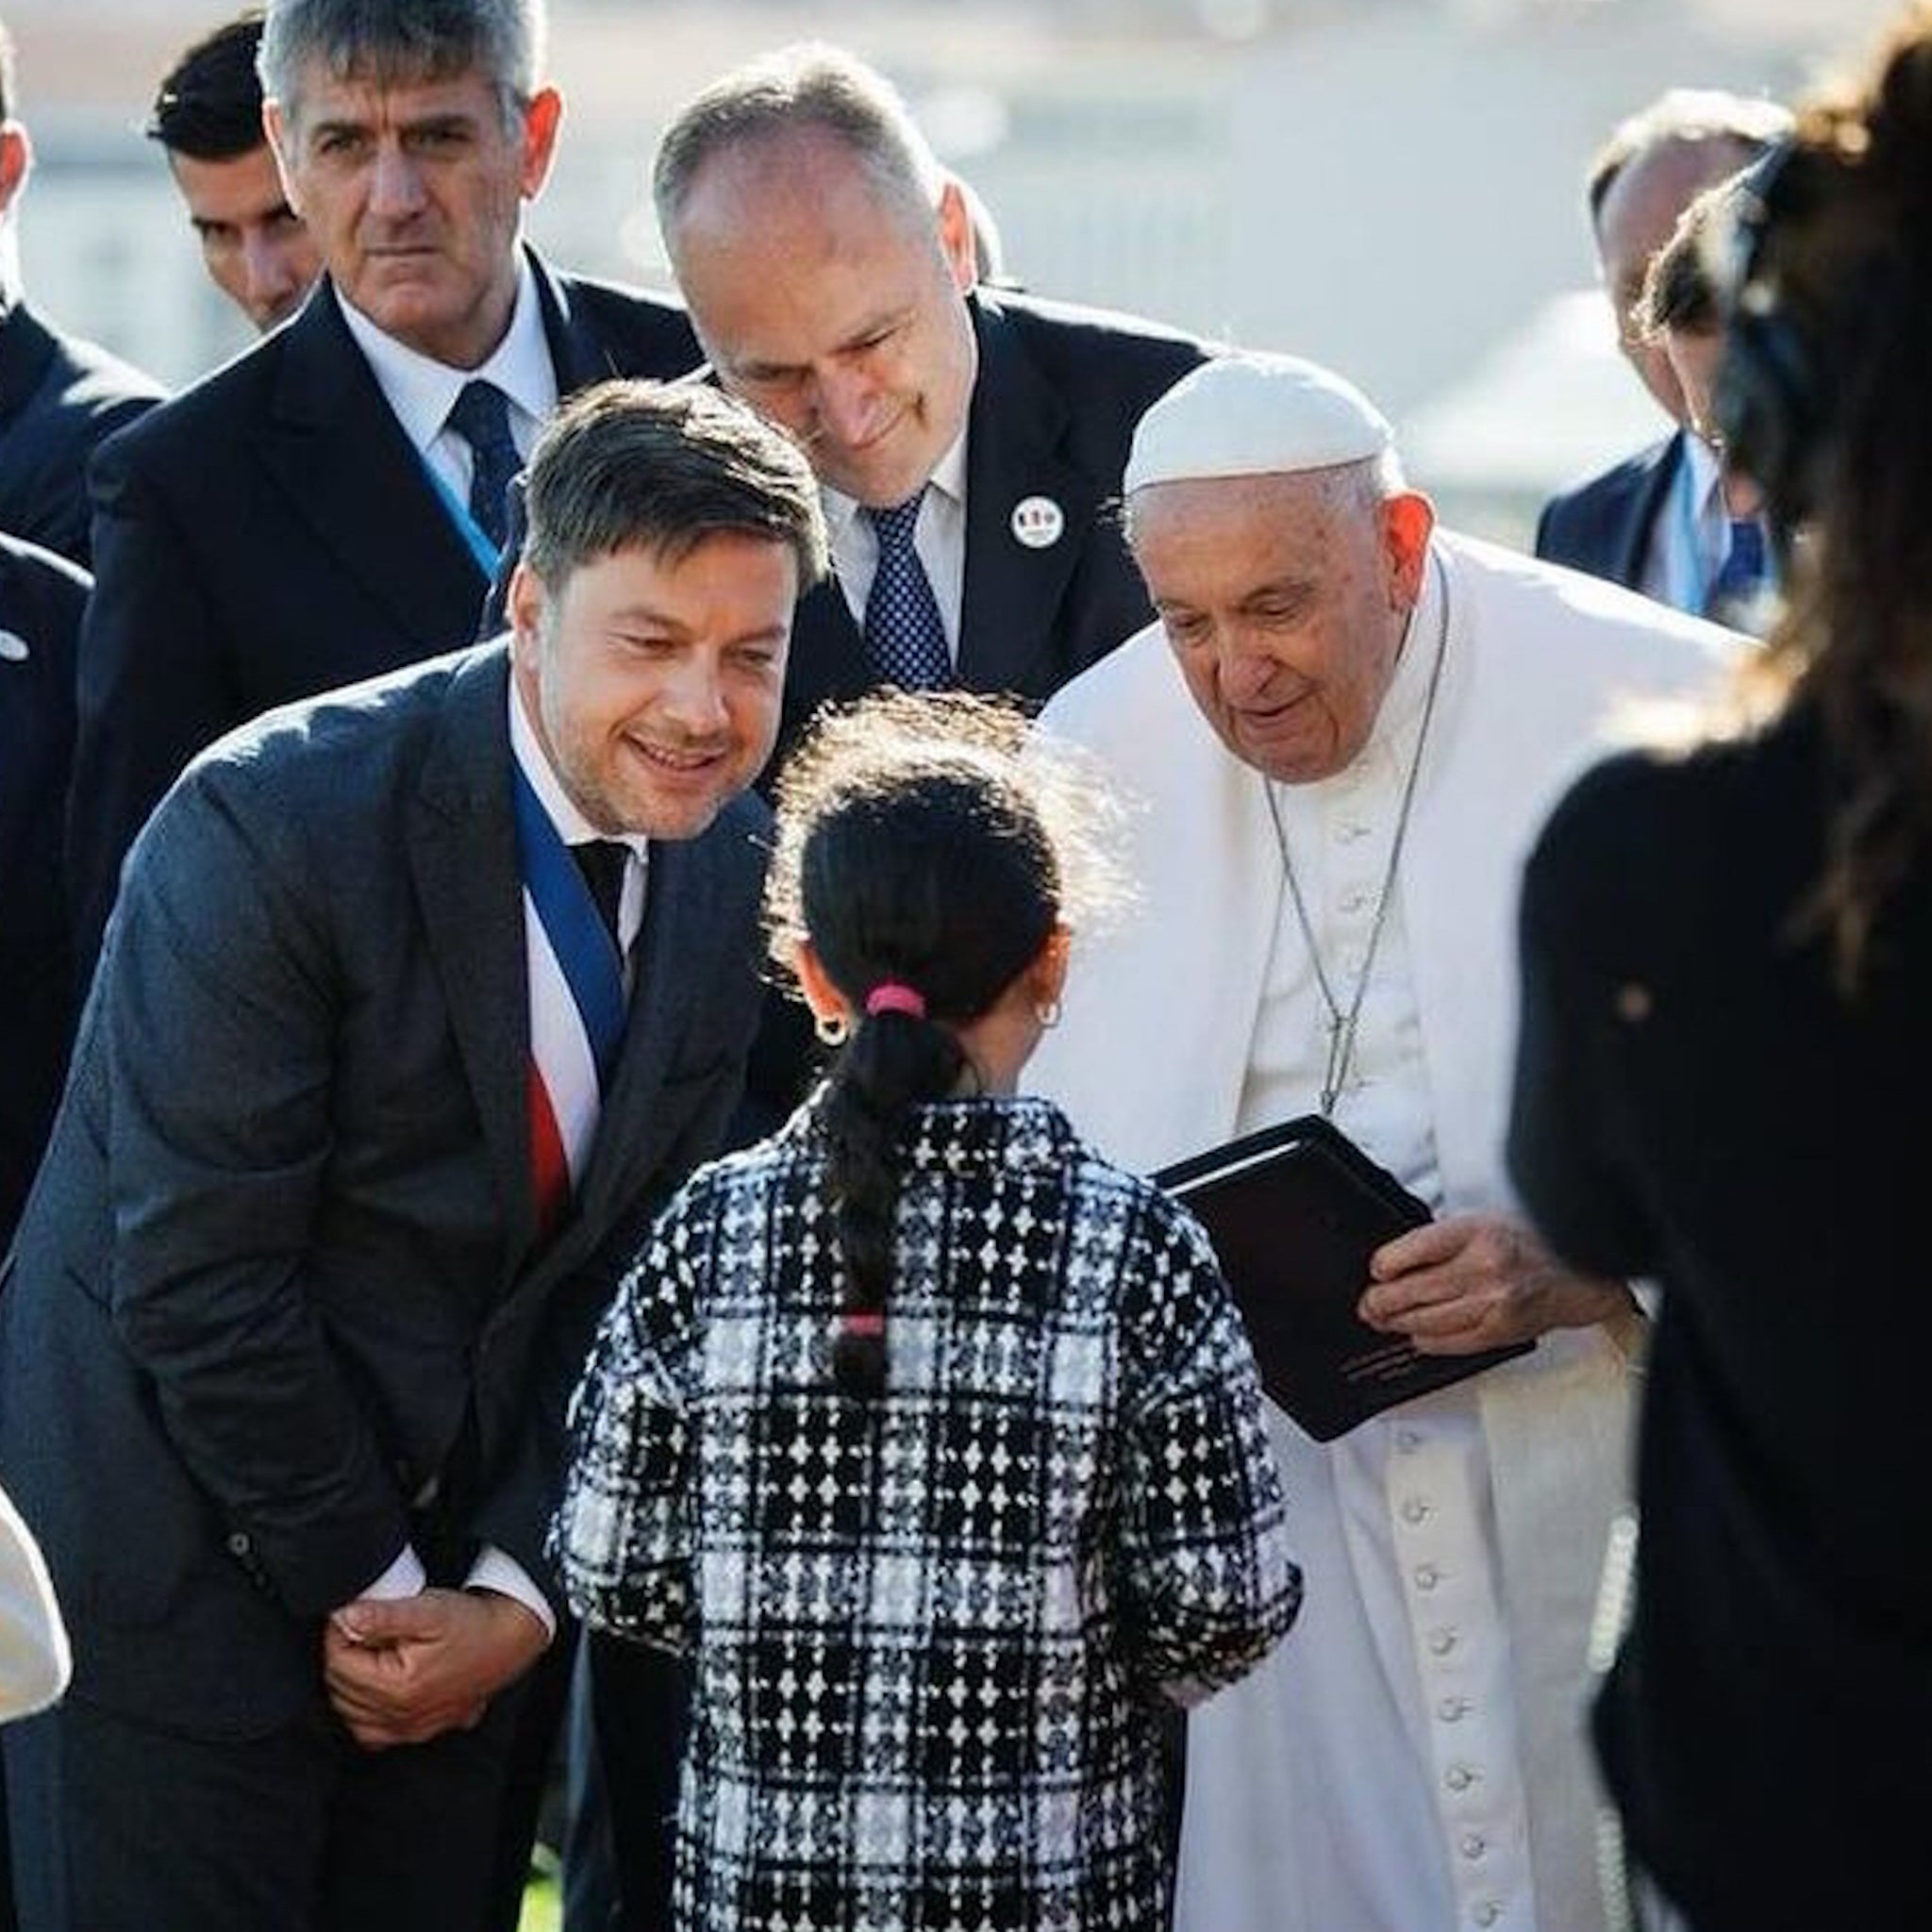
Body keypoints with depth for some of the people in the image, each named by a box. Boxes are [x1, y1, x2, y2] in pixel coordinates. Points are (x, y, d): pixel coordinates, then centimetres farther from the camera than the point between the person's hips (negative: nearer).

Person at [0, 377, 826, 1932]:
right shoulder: (273, 824, -19)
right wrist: (365, 1586, -11)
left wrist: (517, 1590, -3)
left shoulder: (736, 861, 0)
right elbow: (199, 1278, -18)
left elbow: (649, 1267, 5)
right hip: (184, 1557, -5)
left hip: (461, 1575, 6)